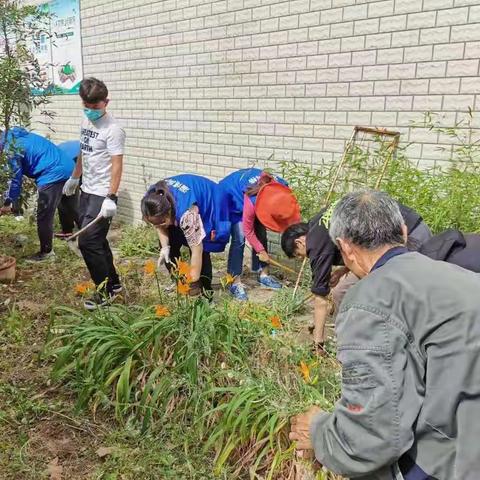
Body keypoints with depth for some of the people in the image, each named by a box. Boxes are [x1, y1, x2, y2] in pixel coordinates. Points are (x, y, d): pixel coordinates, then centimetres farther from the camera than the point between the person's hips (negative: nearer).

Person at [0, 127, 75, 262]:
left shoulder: (11, 147, -9)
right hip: (67, 166, 10)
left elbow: (17, 178, -7)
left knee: (43, 216, 2)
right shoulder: (19, 136, 20)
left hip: (54, 174, -9)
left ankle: (46, 252, 13)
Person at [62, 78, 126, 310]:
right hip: (87, 191, 9)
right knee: (96, 240, 13)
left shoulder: (113, 129, -16)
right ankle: (113, 283, 26)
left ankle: (105, 290, 6)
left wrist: (111, 198, -27)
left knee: (88, 241, -9)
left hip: (102, 195, -9)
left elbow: (117, 165, -21)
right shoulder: (86, 121, 10)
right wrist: (74, 178, 30)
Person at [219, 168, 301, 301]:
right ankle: (235, 282, -12)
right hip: (231, 197, -6)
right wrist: (260, 251, -15)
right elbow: (248, 230, -25)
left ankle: (263, 275, 15)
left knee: (261, 234, 2)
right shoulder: (252, 200, -42)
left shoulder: (282, 188, -28)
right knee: (239, 239, -17)